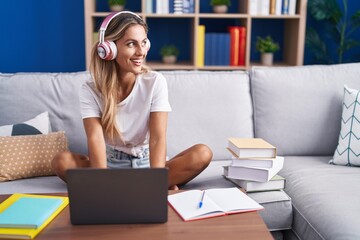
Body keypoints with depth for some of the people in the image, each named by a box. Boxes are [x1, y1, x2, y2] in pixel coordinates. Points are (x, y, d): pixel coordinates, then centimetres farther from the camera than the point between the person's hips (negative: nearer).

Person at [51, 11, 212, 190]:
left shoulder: (155, 82, -11)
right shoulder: (90, 90, -10)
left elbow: (158, 138, -20)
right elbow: (95, 139, -23)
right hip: (111, 165, 1)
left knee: (202, 153, -23)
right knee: (61, 161, -28)